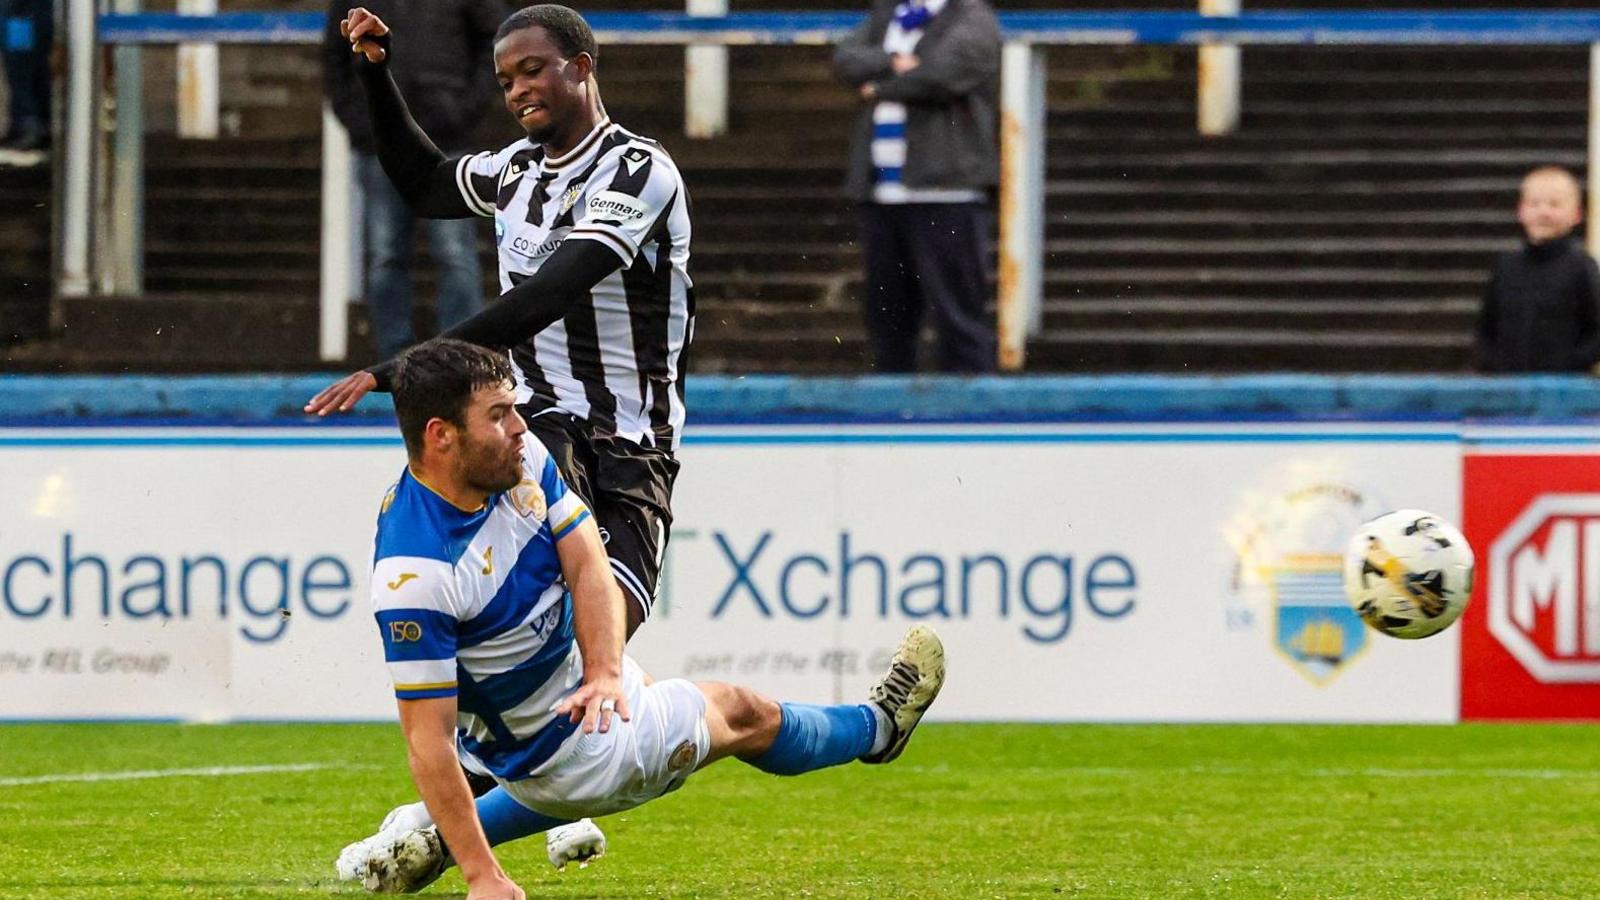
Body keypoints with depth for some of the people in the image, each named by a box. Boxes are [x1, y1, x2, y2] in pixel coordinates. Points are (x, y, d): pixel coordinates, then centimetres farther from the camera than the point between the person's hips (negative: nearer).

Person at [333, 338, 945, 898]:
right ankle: (879, 726, 44)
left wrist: (605, 673, -31)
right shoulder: (413, 574, -36)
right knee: (743, 714, 13)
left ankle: (429, 848, 29)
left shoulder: (520, 458, -14)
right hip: (556, 750, -7)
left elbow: (587, 562, -13)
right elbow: (429, 738, -33)